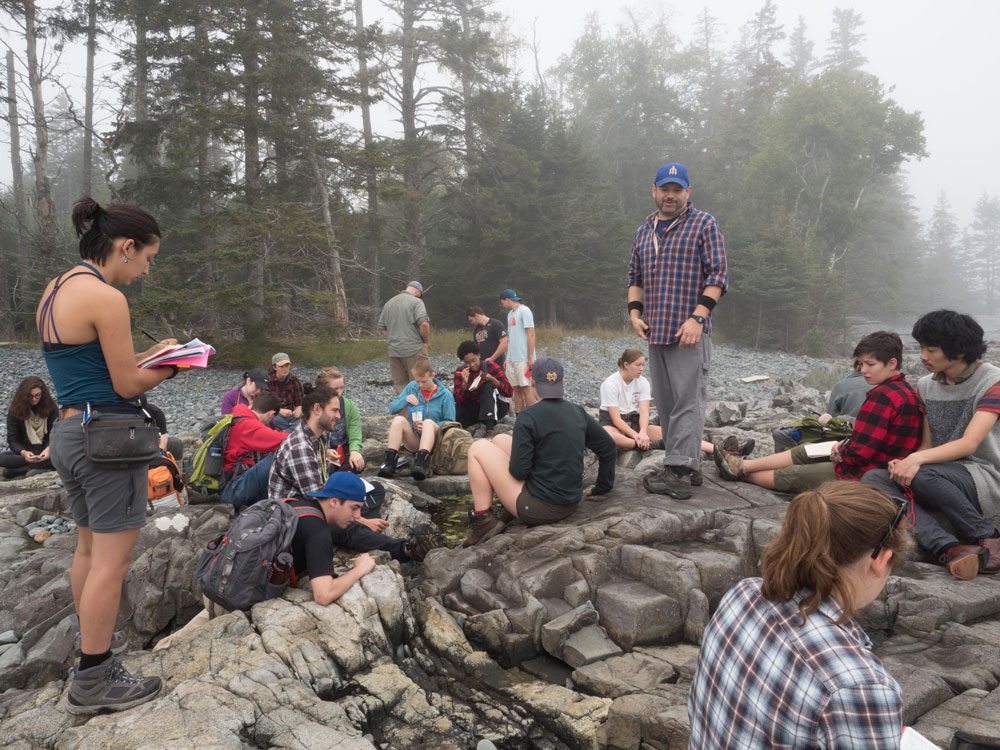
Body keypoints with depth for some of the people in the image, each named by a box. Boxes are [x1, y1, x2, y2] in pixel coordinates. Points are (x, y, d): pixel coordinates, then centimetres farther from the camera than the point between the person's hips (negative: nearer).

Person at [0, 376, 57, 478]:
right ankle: (43, 467, -27)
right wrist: (23, 453, -30)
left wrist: (49, 449, -31)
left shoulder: (50, 408, -3)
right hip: (25, 451, 1)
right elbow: (12, 439, -8)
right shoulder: (15, 410, -4)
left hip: (45, 451, 0)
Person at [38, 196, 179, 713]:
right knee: (112, 560, 0)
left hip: (67, 432, 10)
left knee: (89, 550, 19)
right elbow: (128, 385, -16)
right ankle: (93, 682, 12)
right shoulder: (105, 298, -19)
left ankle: (92, 659, 32)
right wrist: (170, 365, 1)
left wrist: (146, 356, 11)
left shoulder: (54, 291, 11)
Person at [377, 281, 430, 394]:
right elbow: (424, 324, -18)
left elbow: (381, 328, 16)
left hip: (393, 351, 6)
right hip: (414, 350, -6)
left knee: (400, 384, 10)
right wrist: (427, 342, -5)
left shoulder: (388, 304, 15)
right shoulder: (416, 302, -5)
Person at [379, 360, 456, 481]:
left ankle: (421, 463, -55)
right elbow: (392, 409, 10)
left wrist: (431, 427, -20)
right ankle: (390, 462, -39)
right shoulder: (411, 387, 9)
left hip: (434, 440, -3)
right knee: (399, 420, -26)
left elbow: (450, 423, -2)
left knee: (429, 422, -35)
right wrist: (405, 399, -10)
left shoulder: (445, 395, -1)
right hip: (413, 439, 3)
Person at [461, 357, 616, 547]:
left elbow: (519, 471, -19)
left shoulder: (528, 416, -17)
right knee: (500, 440, 19)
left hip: (539, 508, -7)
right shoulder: (578, 413, 3)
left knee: (479, 448, 6)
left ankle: (483, 520, 3)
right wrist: (602, 488, 22)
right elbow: (609, 449, 11)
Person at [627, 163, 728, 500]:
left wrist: (697, 317, -15)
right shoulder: (644, 231, 18)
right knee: (664, 401, 9)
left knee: (687, 399, -9)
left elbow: (718, 275, -5)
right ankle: (677, 465, 17)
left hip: (689, 331, -6)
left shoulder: (704, 224, 1)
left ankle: (680, 473, -10)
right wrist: (635, 312, 7)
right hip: (655, 331, 7)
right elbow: (635, 276, 24)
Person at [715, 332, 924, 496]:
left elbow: (861, 451, -25)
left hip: (862, 475, -10)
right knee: (803, 452, 15)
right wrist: (845, 445, 2)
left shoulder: (883, 395, -23)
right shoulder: (907, 391, 10)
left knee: (791, 475, 3)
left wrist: (840, 453, -5)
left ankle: (742, 472, 20)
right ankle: (743, 465, 18)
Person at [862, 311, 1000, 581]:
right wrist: (905, 463, -15)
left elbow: (969, 444, -20)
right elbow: (928, 444, 8)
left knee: (921, 475, -36)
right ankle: (950, 548, -34)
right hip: (942, 476, 6)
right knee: (873, 478, -19)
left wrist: (917, 460, -34)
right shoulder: (926, 386, 10)